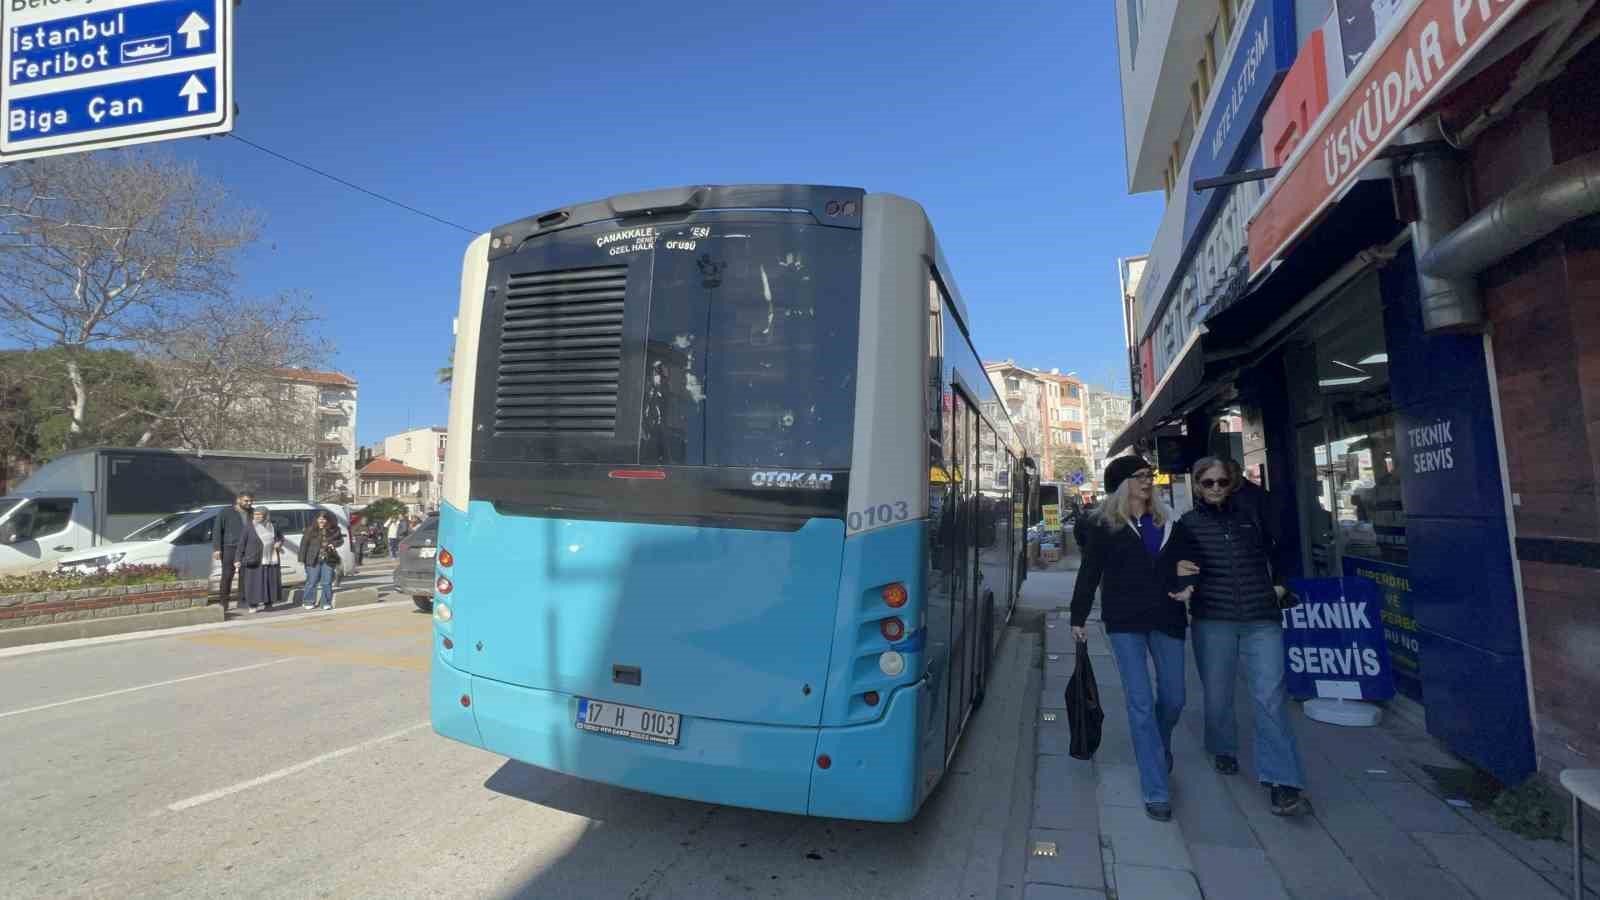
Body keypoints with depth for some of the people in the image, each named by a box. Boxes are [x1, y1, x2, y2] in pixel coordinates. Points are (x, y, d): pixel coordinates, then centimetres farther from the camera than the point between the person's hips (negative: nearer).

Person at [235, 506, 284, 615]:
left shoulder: (272, 527, 7)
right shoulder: (249, 528, -5)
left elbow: (281, 536, 25)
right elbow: (241, 544, -5)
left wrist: (279, 542, 3)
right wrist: (238, 560, -10)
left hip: (270, 560, 4)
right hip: (253, 561, -4)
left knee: (269, 581, 7)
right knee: (253, 582, -2)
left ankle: (266, 602, 18)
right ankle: (252, 605, 7)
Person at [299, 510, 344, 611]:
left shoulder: (334, 530, 3)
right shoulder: (311, 530, -3)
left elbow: (341, 540, 14)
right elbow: (304, 544, -2)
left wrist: (334, 544, -10)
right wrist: (302, 559, -7)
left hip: (328, 560, 2)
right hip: (314, 560, -2)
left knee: (327, 582, 4)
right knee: (312, 582, 3)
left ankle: (326, 603, 13)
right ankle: (309, 602, 18)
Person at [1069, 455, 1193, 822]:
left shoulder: (1166, 522, 8)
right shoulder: (1104, 524, -2)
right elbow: (1090, 572, 0)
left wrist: (1187, 586, -4)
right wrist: (1078, 617, 2)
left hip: (1166, 618, 4)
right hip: (1125, 621, -4)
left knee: (1174, 698, 12)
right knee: (1141, 703, -4)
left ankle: (1158, 749, 45)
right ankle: (1156, 792, 5)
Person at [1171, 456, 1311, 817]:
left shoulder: (1252, 511, 7)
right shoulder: (1189, 523, 2)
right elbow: (1182, 566, -1)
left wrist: (1280, 584, 11)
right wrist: (1182, 576, -23)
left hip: (1262, 618, 0)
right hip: (1213, 619, 0)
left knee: (1270, 696, -7)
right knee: (1217, 694, 10)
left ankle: (1281, 783, -3)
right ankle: (1223, 750, 35)